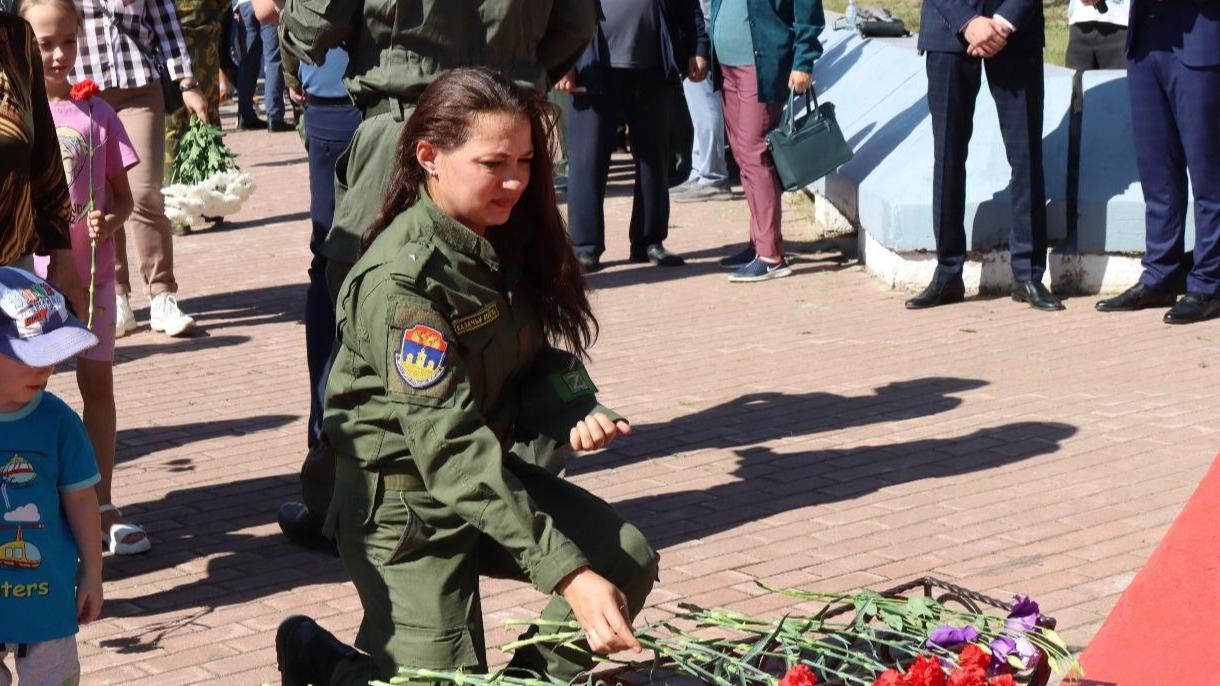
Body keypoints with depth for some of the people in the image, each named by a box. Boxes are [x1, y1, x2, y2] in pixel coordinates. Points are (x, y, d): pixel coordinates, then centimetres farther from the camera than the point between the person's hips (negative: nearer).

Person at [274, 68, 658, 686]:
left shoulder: (508, 237, -2)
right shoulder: (401, 277, -27)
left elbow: (539, 356, 11)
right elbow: (449, 448, -32)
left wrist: (574, 409, -16)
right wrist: (567, 574, -37)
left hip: (494, 467, 7)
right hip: (404, 501, -7)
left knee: (628, 560, -5)